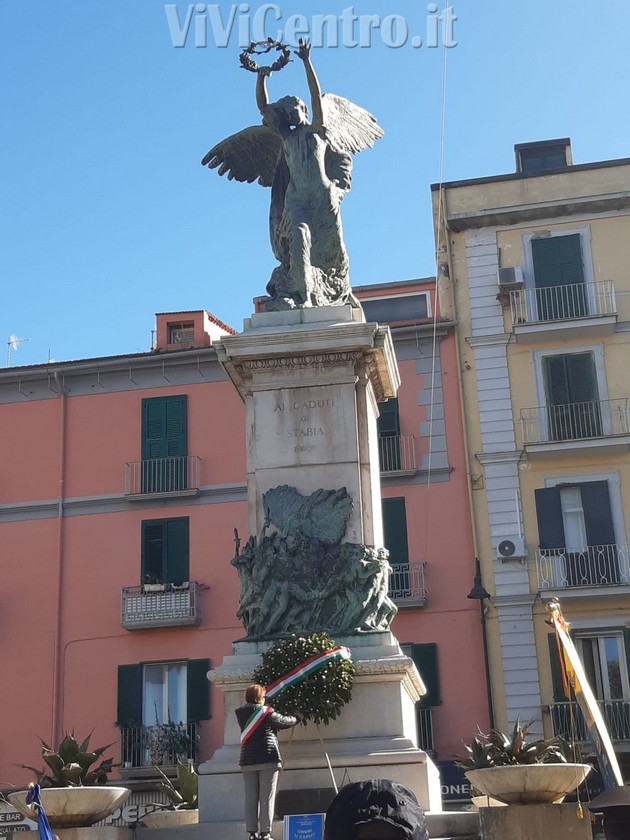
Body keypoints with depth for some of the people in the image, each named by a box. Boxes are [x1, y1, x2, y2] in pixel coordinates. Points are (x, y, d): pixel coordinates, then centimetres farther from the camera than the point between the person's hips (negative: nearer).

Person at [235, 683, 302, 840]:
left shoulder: (241, 714, 6)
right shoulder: (266, 712, -6)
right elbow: (284, 721, 6)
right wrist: (297, 717, 25)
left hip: (248, 761, 4)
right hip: (268, 759, -4)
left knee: (250, 798, 5)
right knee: (267, 798, -1)